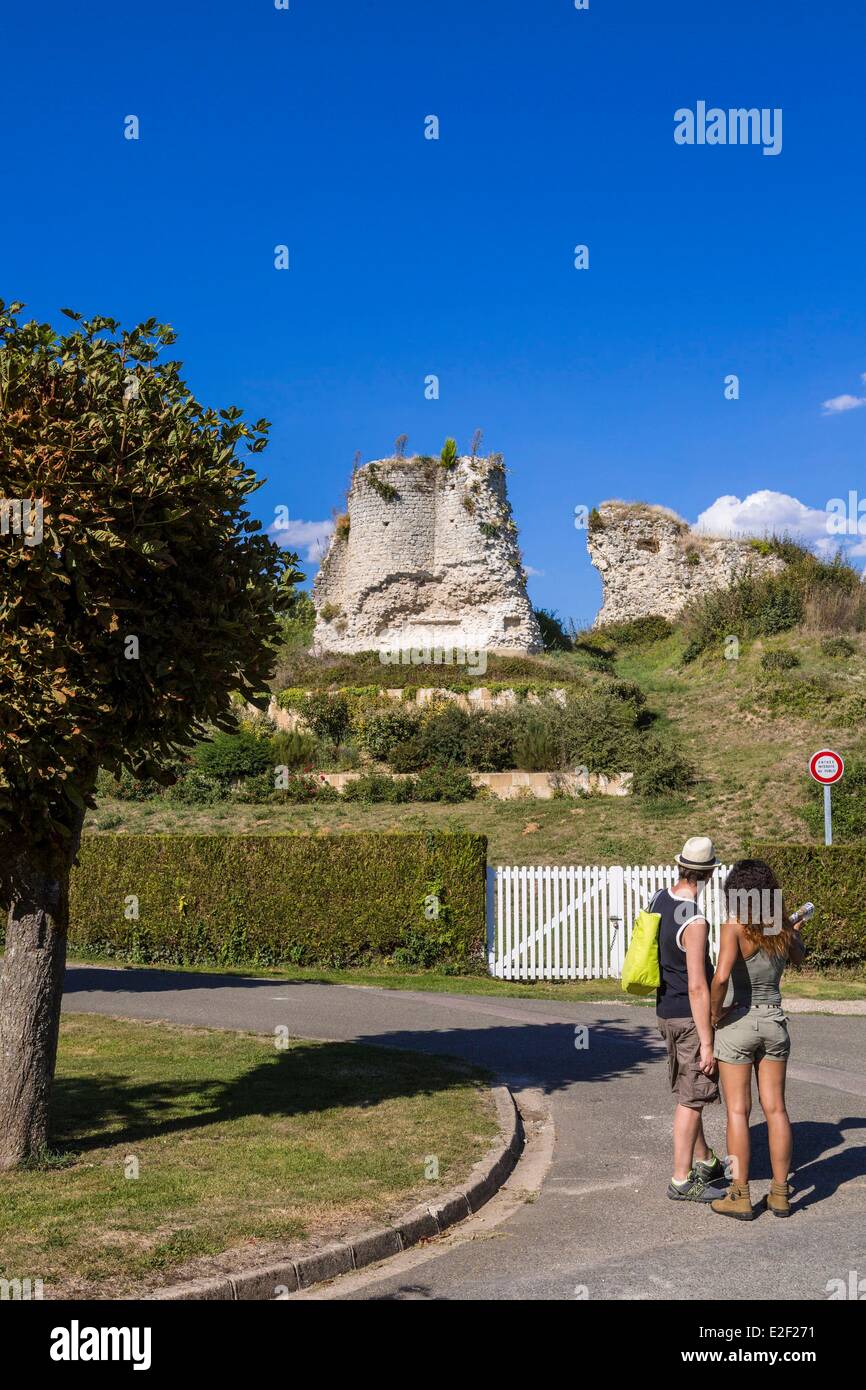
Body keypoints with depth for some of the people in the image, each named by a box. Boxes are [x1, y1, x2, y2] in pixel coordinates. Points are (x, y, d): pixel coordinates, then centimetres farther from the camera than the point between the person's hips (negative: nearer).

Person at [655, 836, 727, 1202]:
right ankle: (682, 1181, 7)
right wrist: (707, 1042, -20)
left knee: (688, 1093, 19)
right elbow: (697, 987, -25)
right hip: (689, 1018, -9)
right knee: (692, 1098, 0)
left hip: (666, 1010, 9)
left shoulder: (660, 898, 2)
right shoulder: (694, 921, -25)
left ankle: (706, 1162, 33)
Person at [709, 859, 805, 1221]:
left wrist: (715, 1011, -15)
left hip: (738, 1022, -4)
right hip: (774, 1022, 5)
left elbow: (721, 975, -31)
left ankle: (740, 1197, 8)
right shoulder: (783, 928, -2)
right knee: (775, 1109, 11)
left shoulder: (735, 928, -17)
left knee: (738, 1111, 3)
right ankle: (780, 1194, 17)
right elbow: (798, 958, 21)